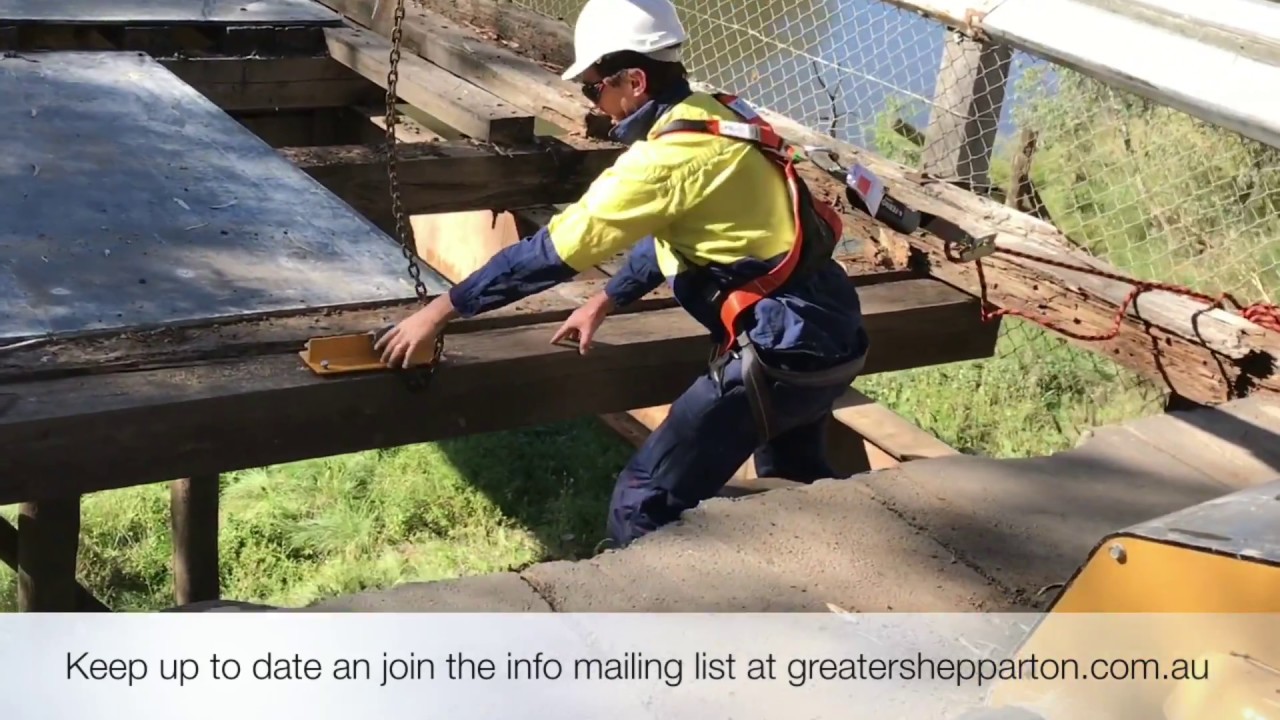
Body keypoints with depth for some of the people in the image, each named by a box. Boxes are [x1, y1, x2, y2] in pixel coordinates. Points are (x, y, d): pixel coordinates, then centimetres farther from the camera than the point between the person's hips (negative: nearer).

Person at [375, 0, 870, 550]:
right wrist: (607, 301, 19)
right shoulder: (717, 116, 6)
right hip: (829, 337, 10)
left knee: (644, 504, -1)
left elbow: (553, 249, -18)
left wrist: (439, 312, -11)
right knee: (798, 486, 31)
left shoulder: (667, 158, -21)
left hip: (780, 355, -9)